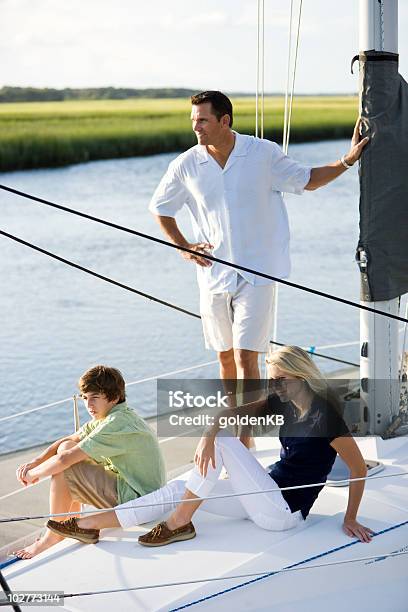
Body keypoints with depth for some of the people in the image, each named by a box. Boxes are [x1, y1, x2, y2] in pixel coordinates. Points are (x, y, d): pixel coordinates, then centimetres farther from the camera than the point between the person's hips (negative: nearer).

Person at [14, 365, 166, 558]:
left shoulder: (116, 424, -24)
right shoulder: (108, 416, 7)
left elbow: (65, 460, -26)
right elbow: (69, 441, 12)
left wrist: (32, 474, -9)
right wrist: (35, 462, -3)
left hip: (137, 501, -10)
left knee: (63, 471, -16)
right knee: (67, 448, 12)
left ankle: (54, 536, 3)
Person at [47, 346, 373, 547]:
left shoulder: (324, 412, -17)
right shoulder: (283, 403, 6)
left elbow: (359, 467, -16)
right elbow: (231, 412, -3)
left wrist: (350, 518, -13)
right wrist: (208, 435, -22)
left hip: (283, 511, -8)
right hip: (268, 495, 8)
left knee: (223, 441, -17)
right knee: (176, 490, 0)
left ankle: (180, 523, -7)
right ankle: (89, 525, 0)